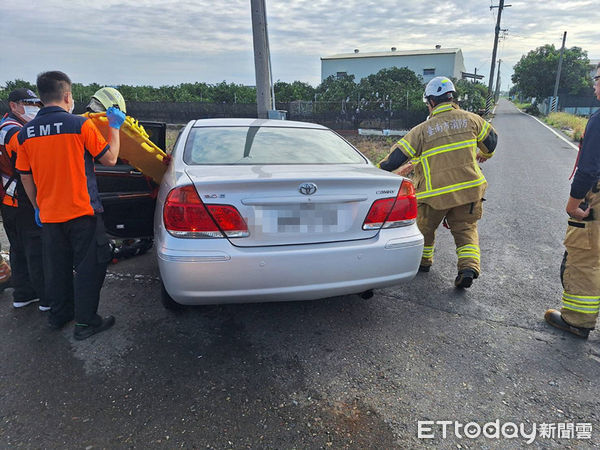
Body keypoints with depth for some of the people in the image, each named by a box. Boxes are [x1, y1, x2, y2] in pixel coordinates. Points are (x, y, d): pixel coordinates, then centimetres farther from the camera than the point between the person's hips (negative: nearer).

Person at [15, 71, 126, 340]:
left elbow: (25, 177, 10)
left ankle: (59, 315, 33)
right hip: (82, 212, -5)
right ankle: (86, 322, 12)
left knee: (57, 268, 18)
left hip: (48, 215, 6)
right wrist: (114, 127, 6)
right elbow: (110, 158, -6)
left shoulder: (26, 133, 4)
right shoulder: (80, 125, -13)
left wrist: (38, 207, 21)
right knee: (88, 267, 5)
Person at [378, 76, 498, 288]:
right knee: (465, 229, 15)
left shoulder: (423, 130, -7)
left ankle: (423, 260, 35)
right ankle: (469, 266, -3)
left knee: (424, 227, 20)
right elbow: (491, 138, 22)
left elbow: (397, 155, -8)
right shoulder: (470, 119, 5)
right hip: (469, 189, 3)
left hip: (435, 194, -3)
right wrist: (484, 154, 43)